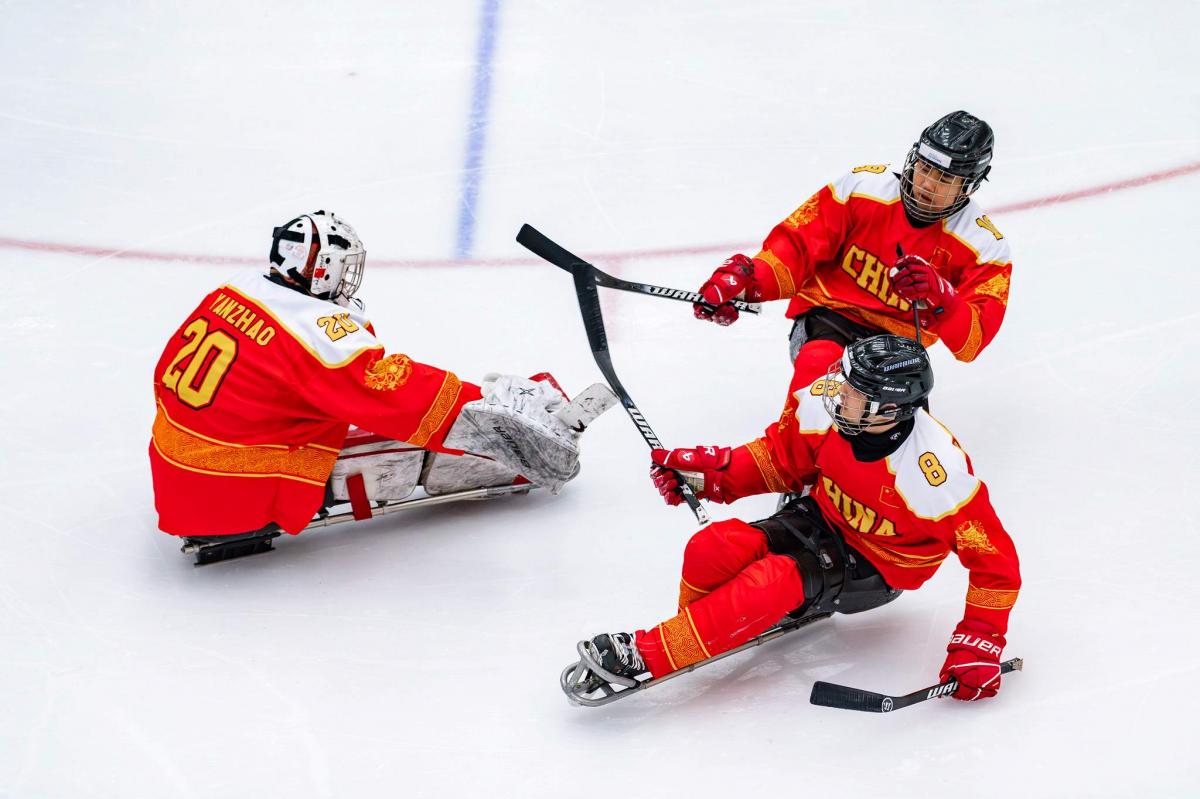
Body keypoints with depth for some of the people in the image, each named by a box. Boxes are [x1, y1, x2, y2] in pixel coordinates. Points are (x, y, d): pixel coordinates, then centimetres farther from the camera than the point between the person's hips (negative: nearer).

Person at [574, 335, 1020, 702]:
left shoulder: (937, 470, -33)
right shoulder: (829, 408, -19)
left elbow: (995, 558, -25)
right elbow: (782, 457, 3)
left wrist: (980, 643, -29)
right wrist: (710, 473, -10)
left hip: (876, 572, -5)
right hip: (824, 519, 5)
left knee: (776, 580, -31)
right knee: (715, 548, -21)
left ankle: (646, 655, -26)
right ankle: (700, 635, 6)